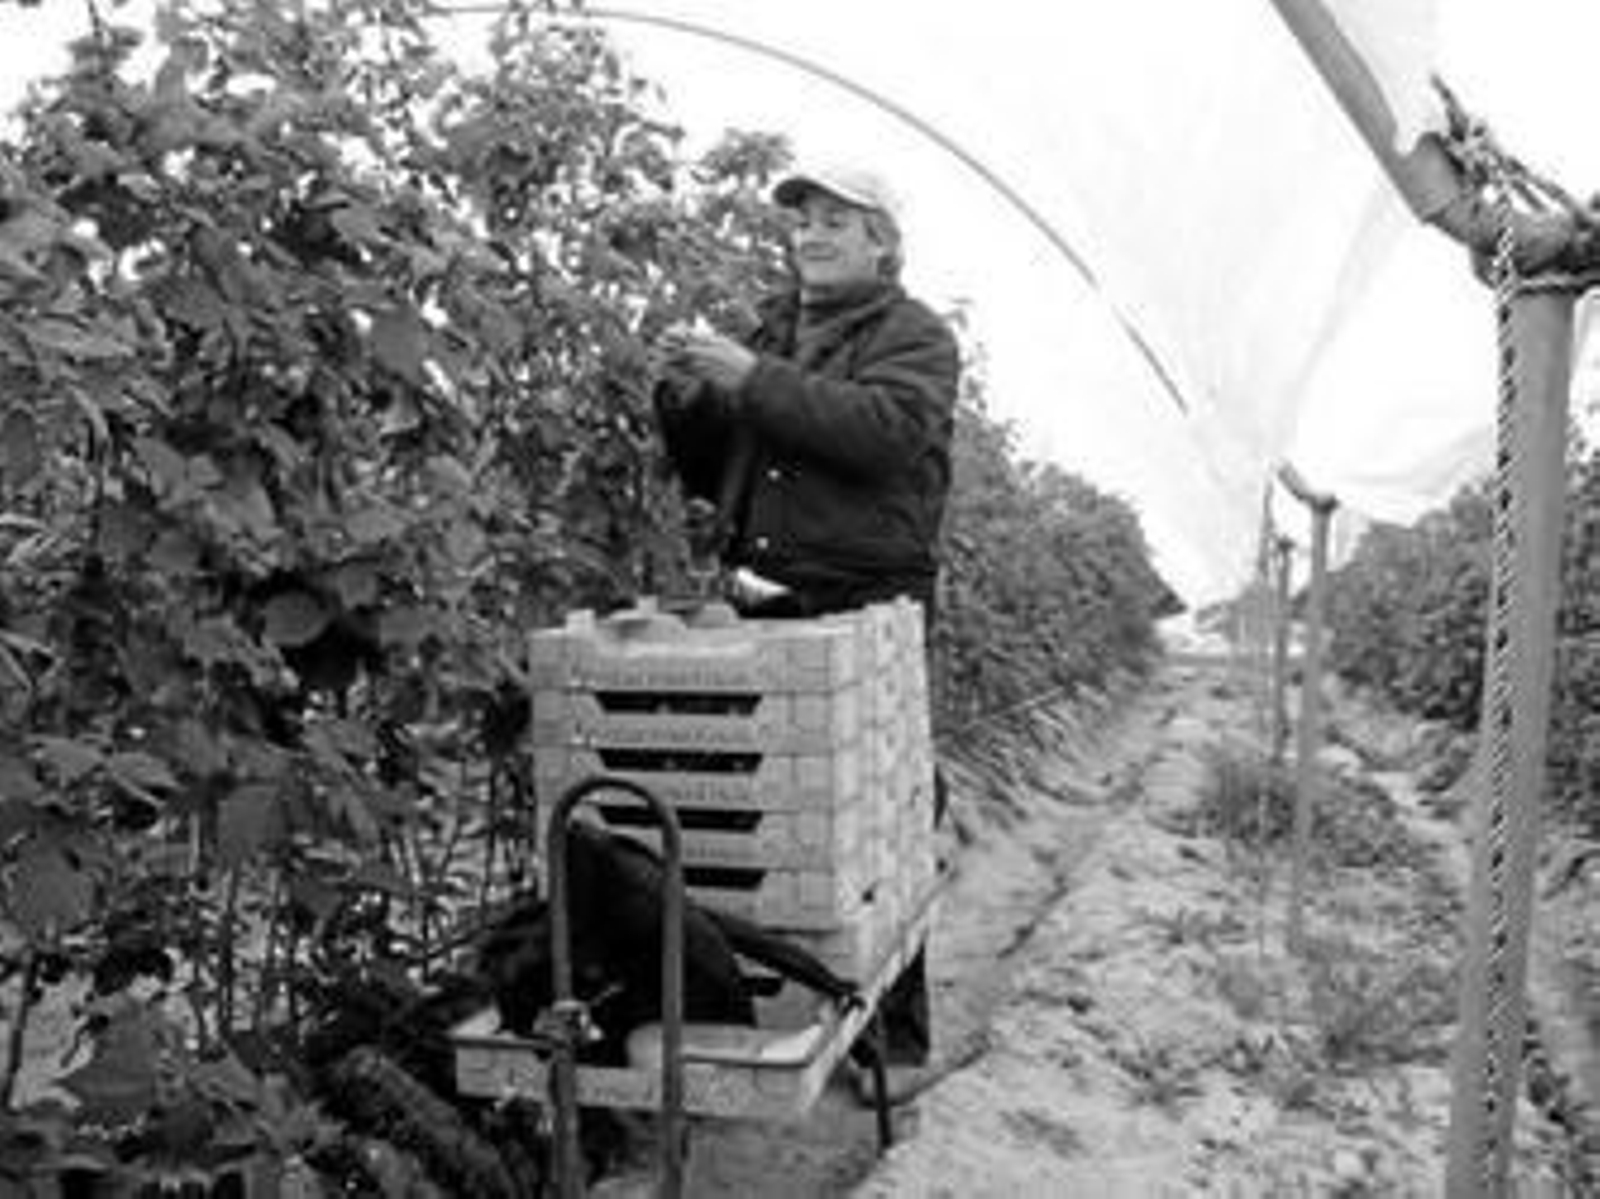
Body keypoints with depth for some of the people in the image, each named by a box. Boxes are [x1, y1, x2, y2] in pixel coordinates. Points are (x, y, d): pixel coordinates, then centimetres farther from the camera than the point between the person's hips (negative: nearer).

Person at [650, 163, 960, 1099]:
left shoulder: (916, 338, 5)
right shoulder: (773, 331, 24)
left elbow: (882, 428, -19)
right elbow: (710, 476, 25)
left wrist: (752, 380, -20)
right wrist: (686, 398, 6)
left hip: (870, 611, -5)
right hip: (764, 613, 6)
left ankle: (896, 1037, 8)